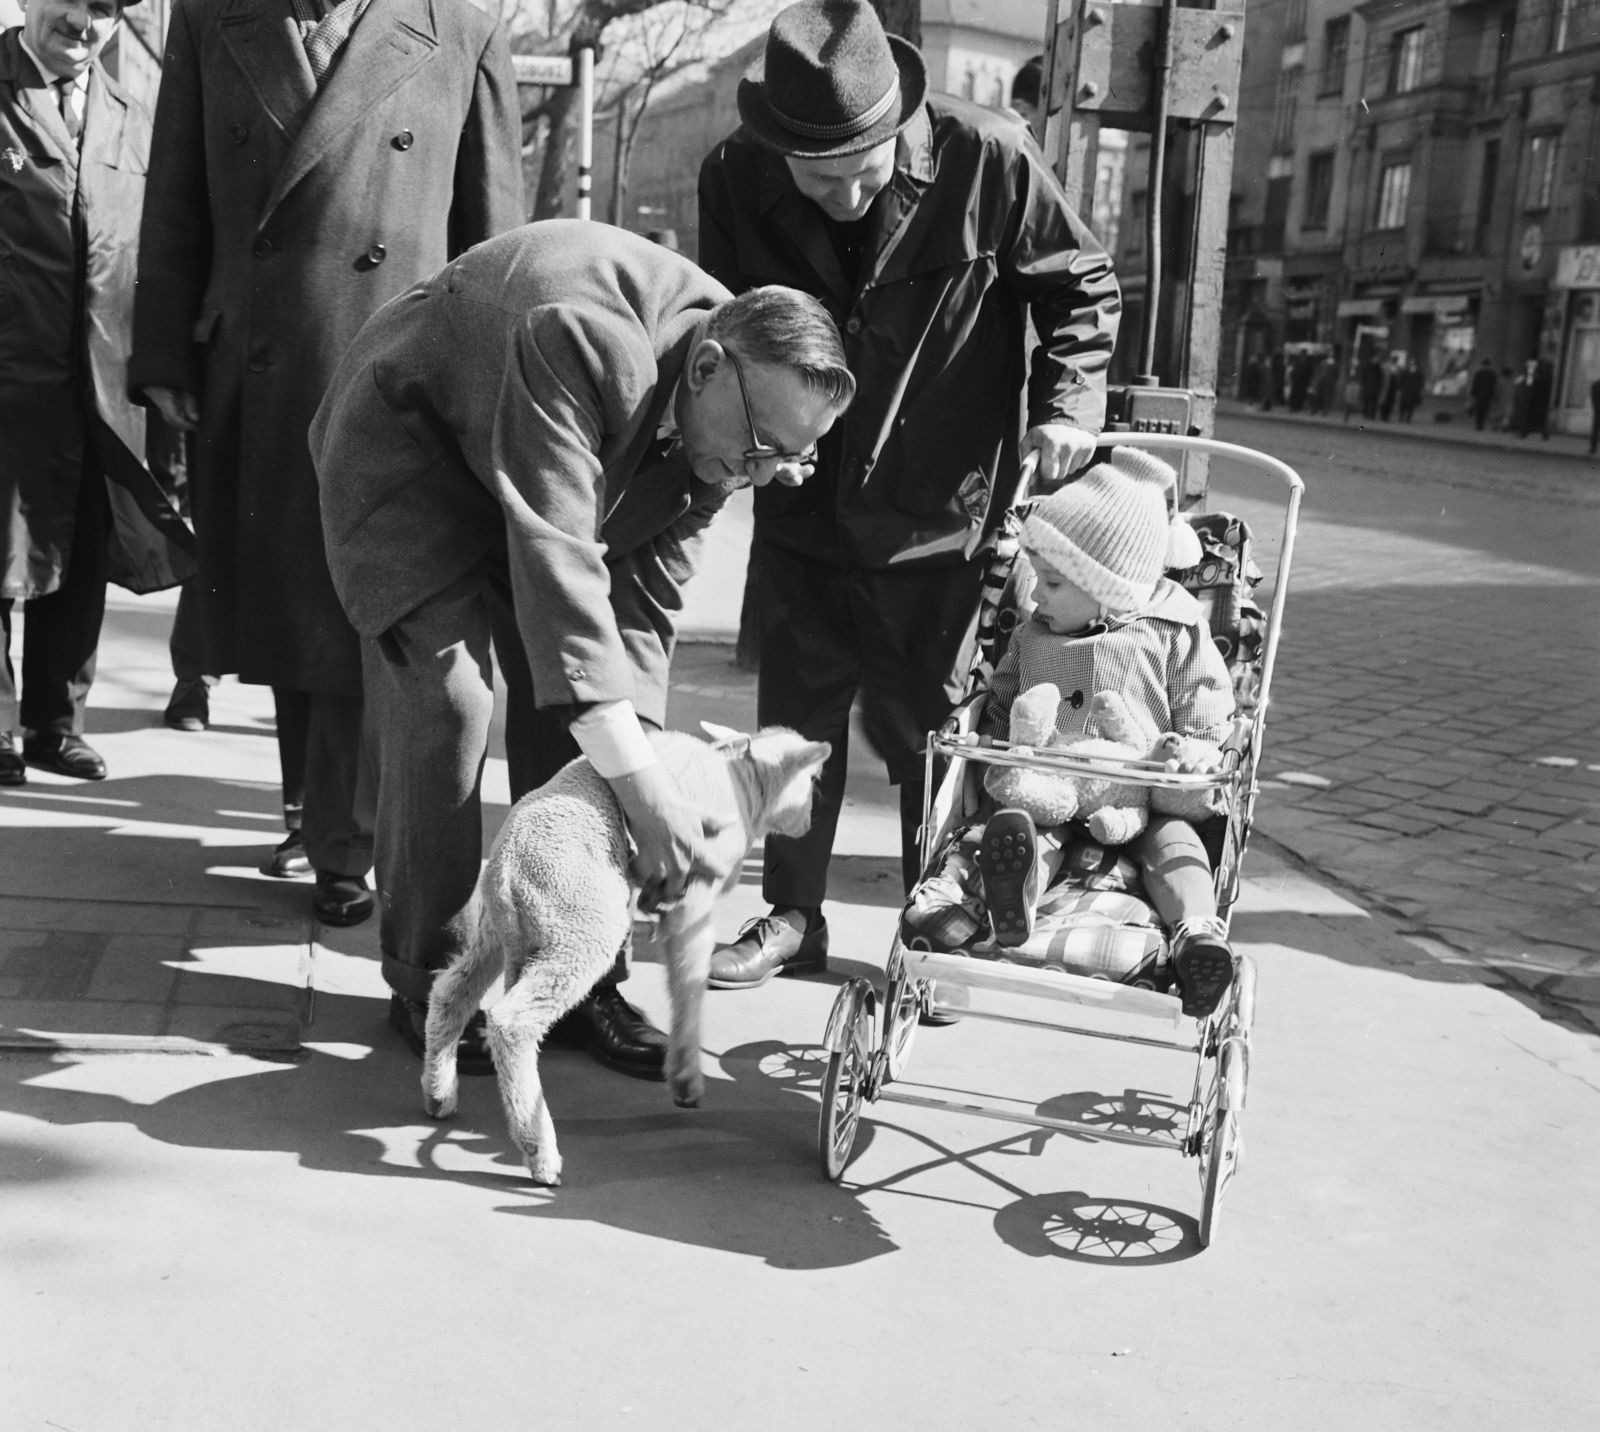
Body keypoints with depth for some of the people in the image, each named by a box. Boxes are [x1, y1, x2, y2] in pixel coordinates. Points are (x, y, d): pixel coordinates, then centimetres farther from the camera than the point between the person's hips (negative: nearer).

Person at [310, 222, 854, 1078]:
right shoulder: (582, 342, -41)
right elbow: (556, 562, -48)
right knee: (446, 695, -17)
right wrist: (643, 788, -51)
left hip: (534, 470, 6)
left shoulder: (718, 421, -17)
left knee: (567, 708, -4)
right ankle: (425, 979, -2)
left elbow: (644, 598, -12)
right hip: (409, 449, -6)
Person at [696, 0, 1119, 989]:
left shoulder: (988, 161, -18)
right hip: (801, 512, 3)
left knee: (929, 732, 7)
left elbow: (1082, 287, -4)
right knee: (794, 720, 13)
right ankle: (791, 918, 30)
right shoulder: (735, 179, -10)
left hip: (940, 519, -3)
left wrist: (1069, 402, -17)